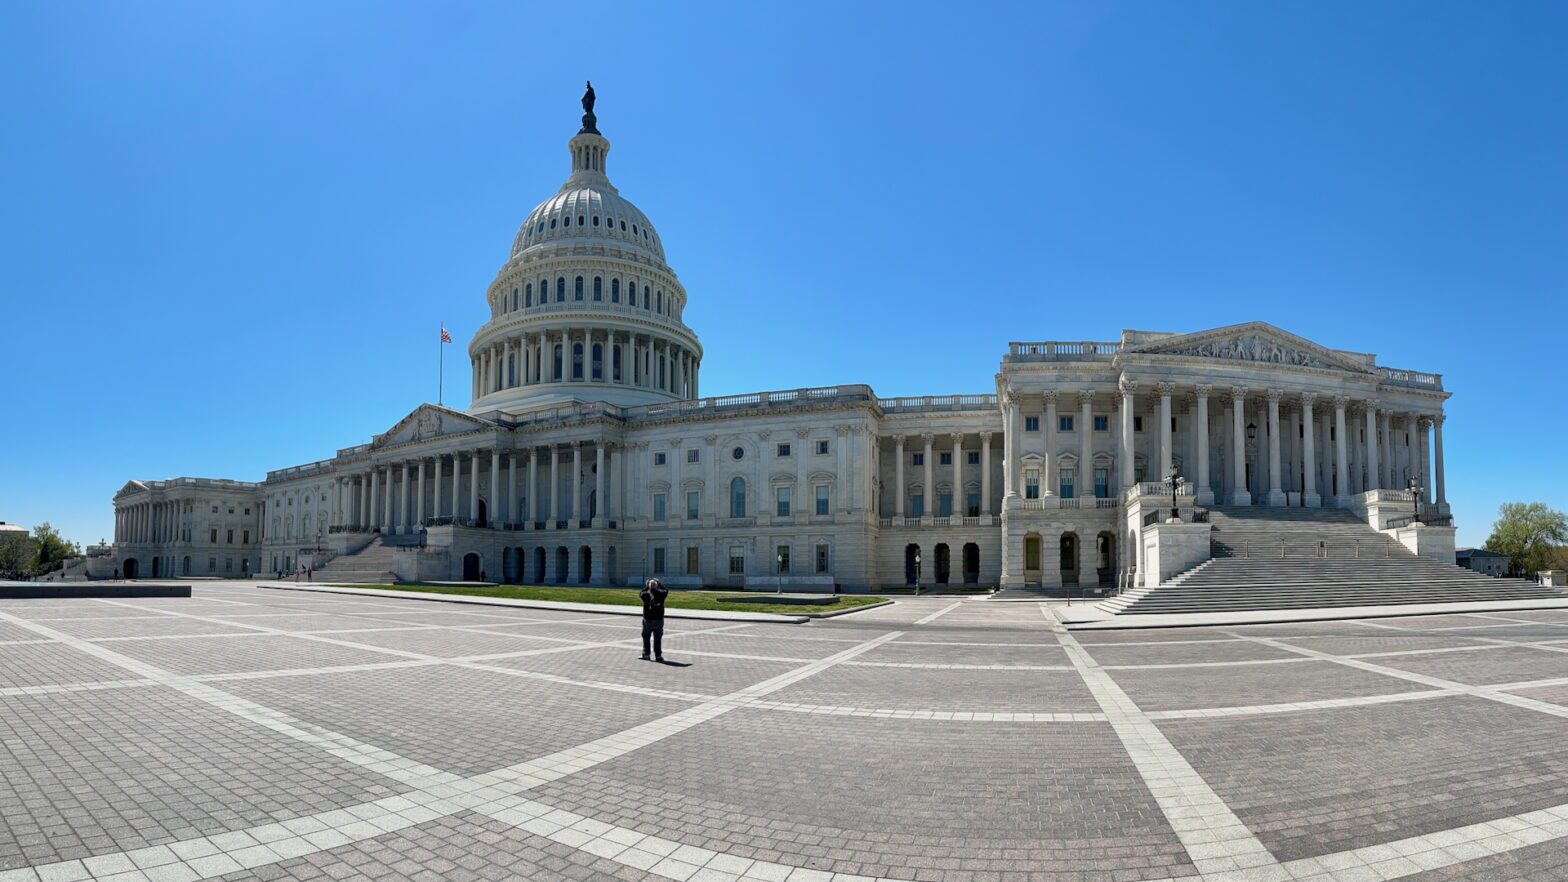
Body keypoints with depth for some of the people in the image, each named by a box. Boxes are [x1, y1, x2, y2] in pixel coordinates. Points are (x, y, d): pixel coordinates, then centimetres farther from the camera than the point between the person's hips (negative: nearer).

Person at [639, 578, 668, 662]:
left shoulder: (646, 594, -11)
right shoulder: (660, 594, -11)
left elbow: (641, 594, 13)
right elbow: (666, 590, 10)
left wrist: (646, 585, 17)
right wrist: (659, 583, 14)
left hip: (647, 620, 0)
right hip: (658, 620, 0)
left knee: (646, 637, 14)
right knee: (658, 638, 9)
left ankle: (646, 654, 15)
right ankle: (658, 656, 9)